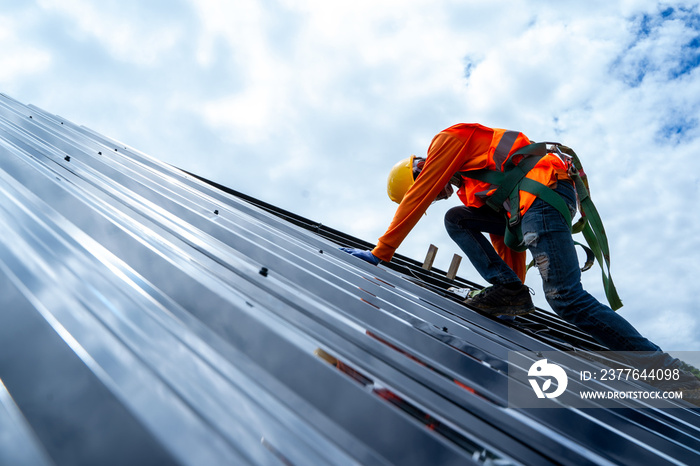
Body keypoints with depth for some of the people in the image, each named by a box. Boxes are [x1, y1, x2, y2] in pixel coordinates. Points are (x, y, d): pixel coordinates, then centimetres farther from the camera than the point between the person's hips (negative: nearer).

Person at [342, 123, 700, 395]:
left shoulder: (447, 140, 8)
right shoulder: (469, 189, 31)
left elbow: (416, 200, -1)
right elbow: (503, 238, 27)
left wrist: (380, 252, 1)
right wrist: (515, 293, 26)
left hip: (543, 189, -10)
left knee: (564, 297, -19)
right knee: (456, 219, 12)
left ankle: (667, 371, -11)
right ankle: (507, 289, -5)